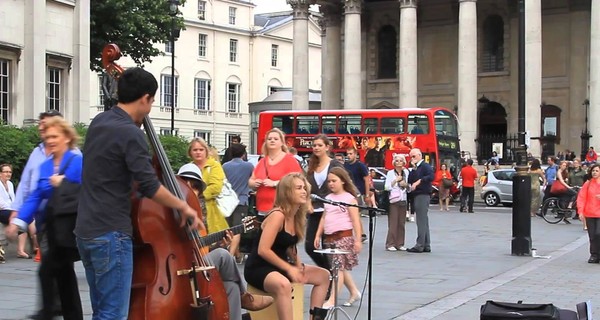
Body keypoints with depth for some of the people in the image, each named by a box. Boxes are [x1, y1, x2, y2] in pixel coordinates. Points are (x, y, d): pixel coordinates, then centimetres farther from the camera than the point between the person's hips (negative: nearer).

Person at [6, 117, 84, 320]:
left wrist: (62, 184, -20)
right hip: (48, 227, 7)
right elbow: (35, 197, 7)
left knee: (47, 270, -13)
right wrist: (19, 221, -1)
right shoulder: (45, 166, 10)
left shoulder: (78, 161, -9)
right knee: (64, 273, 13)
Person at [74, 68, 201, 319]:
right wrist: (183, 207, -7)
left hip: (87, 231, 9)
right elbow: (150, 187, -20)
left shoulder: (99, 122, 11)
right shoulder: (131, 133, -16)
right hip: (111, 233, -9)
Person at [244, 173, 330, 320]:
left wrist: (299, 266, -3)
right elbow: (263, 250, -26)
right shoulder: (278, 215, -21)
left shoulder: (296, 217, 6)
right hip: (258, 268, -10)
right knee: (283, 284, -41)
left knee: (323, 275, 10)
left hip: (279, 266, 10)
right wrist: (289, 269, -22)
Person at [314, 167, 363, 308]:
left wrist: (358, 240, -13)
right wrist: (318, 235, 12)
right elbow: (324, 218, 18)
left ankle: (332, 300, -13)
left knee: (339, 266, -10)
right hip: (329, 237, 7)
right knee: (341, 267, 12)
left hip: (344, 236, -7)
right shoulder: (328, 198, 14)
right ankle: (354, 292, 28)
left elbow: (355, 220, -8)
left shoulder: (349, 198, -5)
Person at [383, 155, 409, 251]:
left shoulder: (406, 172, 13)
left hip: (403, 200, 4)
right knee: (393, 223, -7)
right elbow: (387, 187, -5)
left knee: (401, 223, 4)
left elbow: (409, 187, 18)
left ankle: (400, 244, 9)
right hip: (393, 200, -4)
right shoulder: (390, 173, 2)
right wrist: (396, 180, -13)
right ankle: (390, 244, -5)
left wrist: (406, 185, -2)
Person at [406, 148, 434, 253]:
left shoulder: (425, 166, -8)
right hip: (417, 196, 10)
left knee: (421, 221, -11)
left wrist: (419, 181, -23)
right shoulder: (415, 169, 20)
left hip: (423, 195, -10)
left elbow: (431, 177, -23)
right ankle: (426, 245, 16)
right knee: (424, 221, 12)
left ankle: (420, 245, -12)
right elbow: (410, 180, 17)